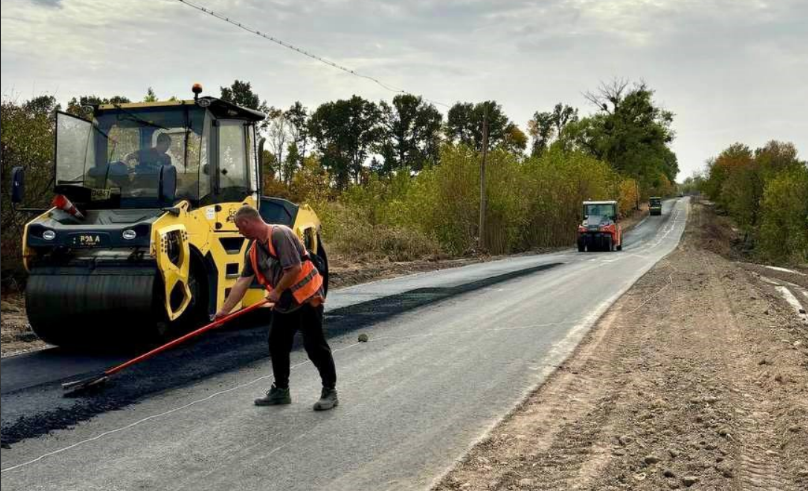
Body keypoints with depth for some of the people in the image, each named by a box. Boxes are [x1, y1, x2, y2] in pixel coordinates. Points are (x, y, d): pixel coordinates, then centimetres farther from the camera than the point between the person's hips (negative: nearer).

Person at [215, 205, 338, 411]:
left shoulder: (280, 234, -19)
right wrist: (225, 310, 7)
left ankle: (330, 391, 7)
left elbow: (295, 268, -25)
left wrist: (277, 291, -14)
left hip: (307, 297, -9)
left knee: (314, 345, -5)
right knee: (277, 344, 11)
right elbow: (243, 282, 9)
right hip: (284, 302, 9)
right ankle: (281, 390, 25)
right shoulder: (253, 251, 8)